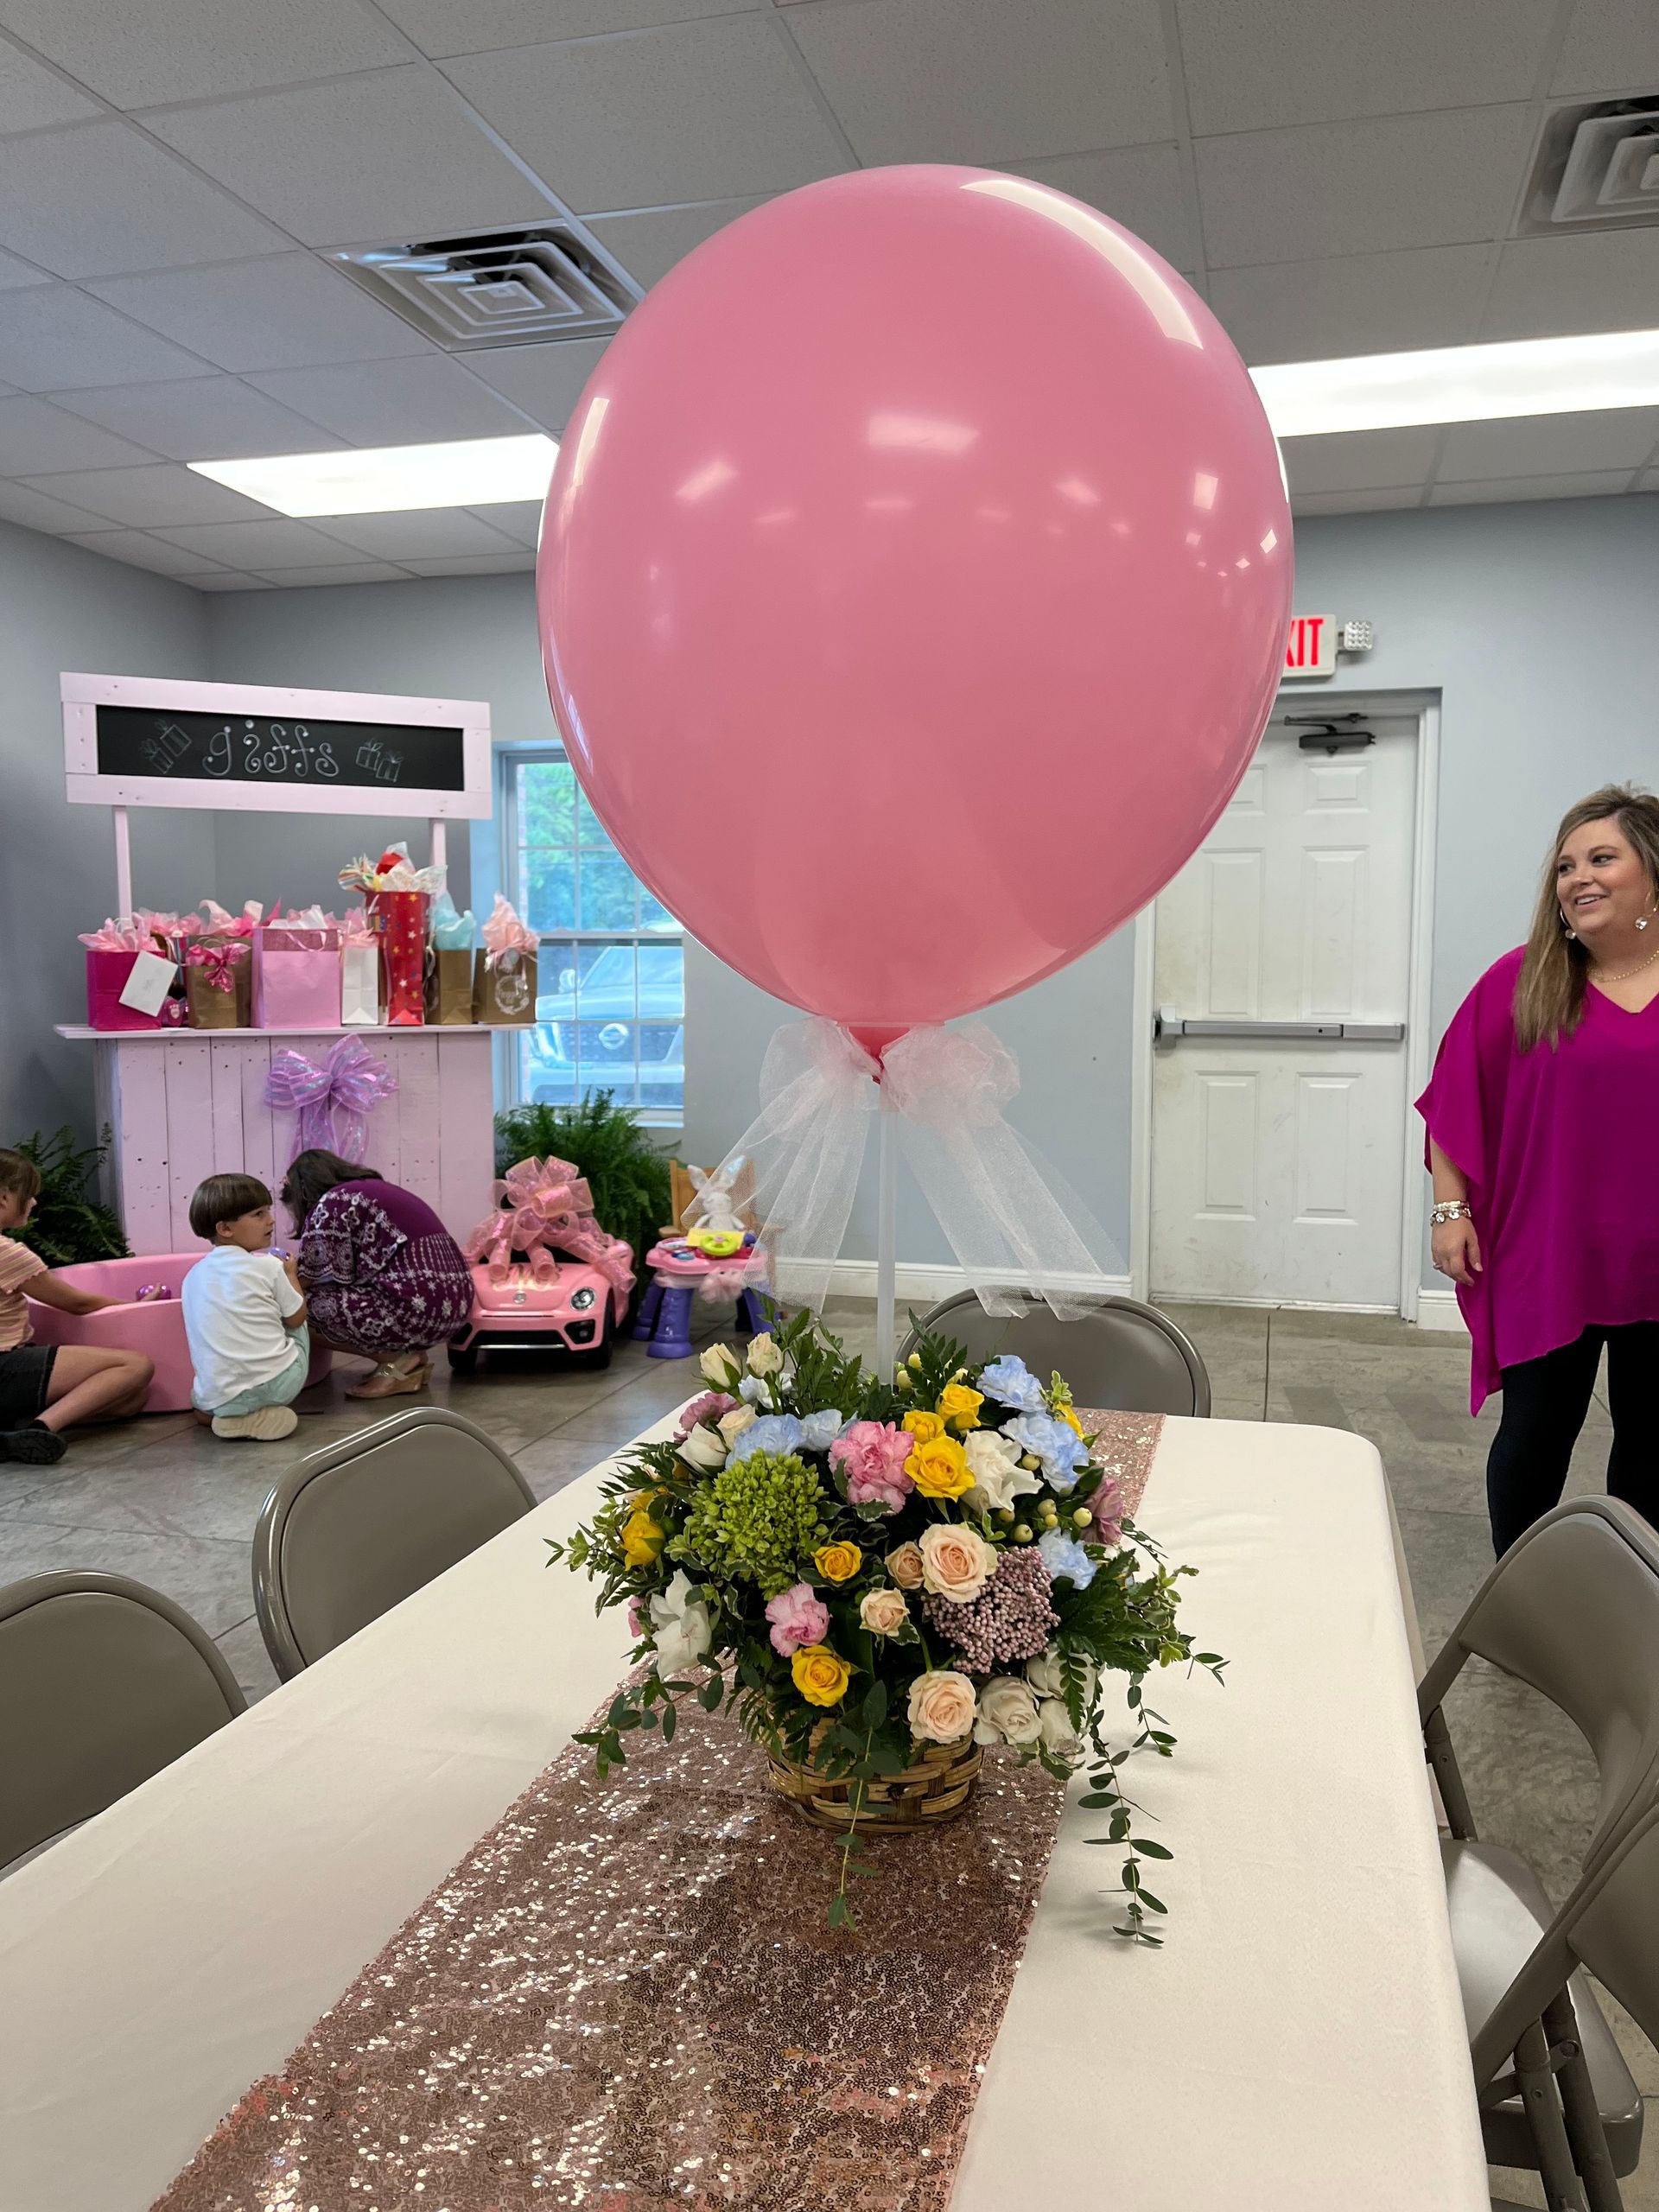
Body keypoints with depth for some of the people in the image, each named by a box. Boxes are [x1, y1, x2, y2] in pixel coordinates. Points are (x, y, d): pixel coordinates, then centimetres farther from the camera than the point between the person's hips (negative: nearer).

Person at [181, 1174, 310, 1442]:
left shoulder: (193, 1276, 9)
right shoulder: (268, 1266, -5)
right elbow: (296, 1318, 6)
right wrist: (291, 1275, 22)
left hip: (216, 1398, 6)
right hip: (276, 1383, -6)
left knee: (199, 1400, 41)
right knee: (296, 1326, 23)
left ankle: (232, 1415, 10)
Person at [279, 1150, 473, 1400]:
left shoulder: (333, 1202, -2)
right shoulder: (378, 1189, 23)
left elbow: (312, 1277, -2)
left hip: (416, 1308, -10)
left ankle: (396, 1359, 2)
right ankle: (409, 1354, 14)